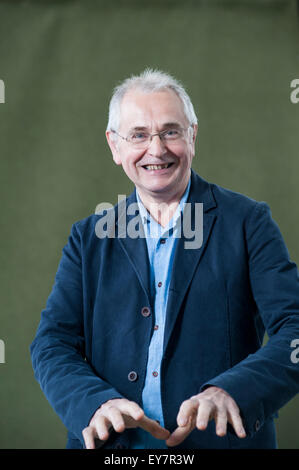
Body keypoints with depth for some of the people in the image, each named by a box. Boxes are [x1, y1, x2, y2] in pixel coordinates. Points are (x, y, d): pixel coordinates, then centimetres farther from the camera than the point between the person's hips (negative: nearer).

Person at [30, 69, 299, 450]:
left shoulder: (247, 221, -2)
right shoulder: (89, 237, 7)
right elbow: (52, 343, 0)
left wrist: (231, 391, -28)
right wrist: (97, 402, -20)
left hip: (222, 440, -2)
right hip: (111, 445, 2)